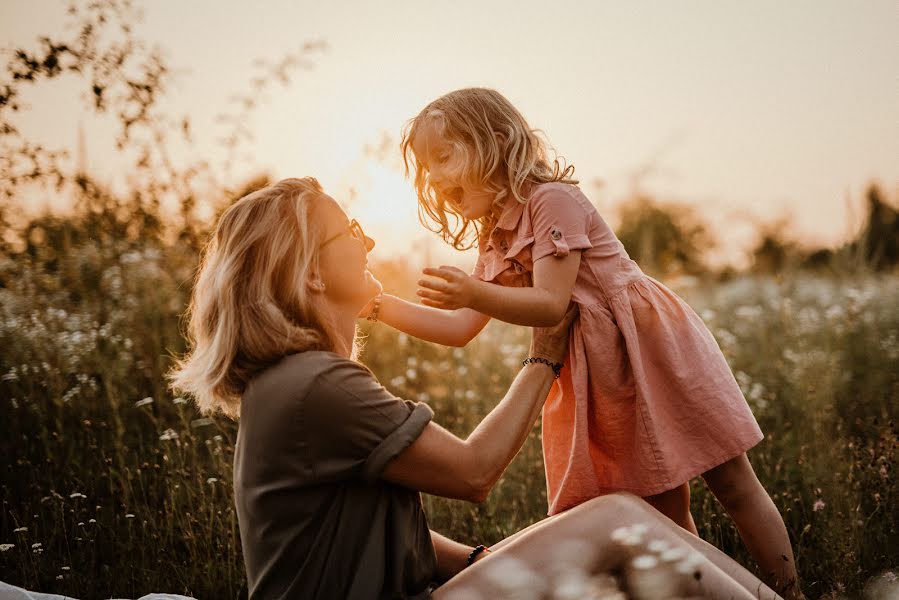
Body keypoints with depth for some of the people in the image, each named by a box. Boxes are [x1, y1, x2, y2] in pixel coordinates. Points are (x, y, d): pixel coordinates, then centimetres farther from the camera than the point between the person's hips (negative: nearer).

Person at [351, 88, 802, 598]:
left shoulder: (551, 199, -14)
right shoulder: (496, 245, 12)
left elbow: (552, 304, -22)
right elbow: (459, 330, 9)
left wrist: (474, 293, -35)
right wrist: (381, 304, 0)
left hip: (658, 343, -7)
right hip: (599, 378, 8)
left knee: (733, 484, 3)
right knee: (666, 508, 9)